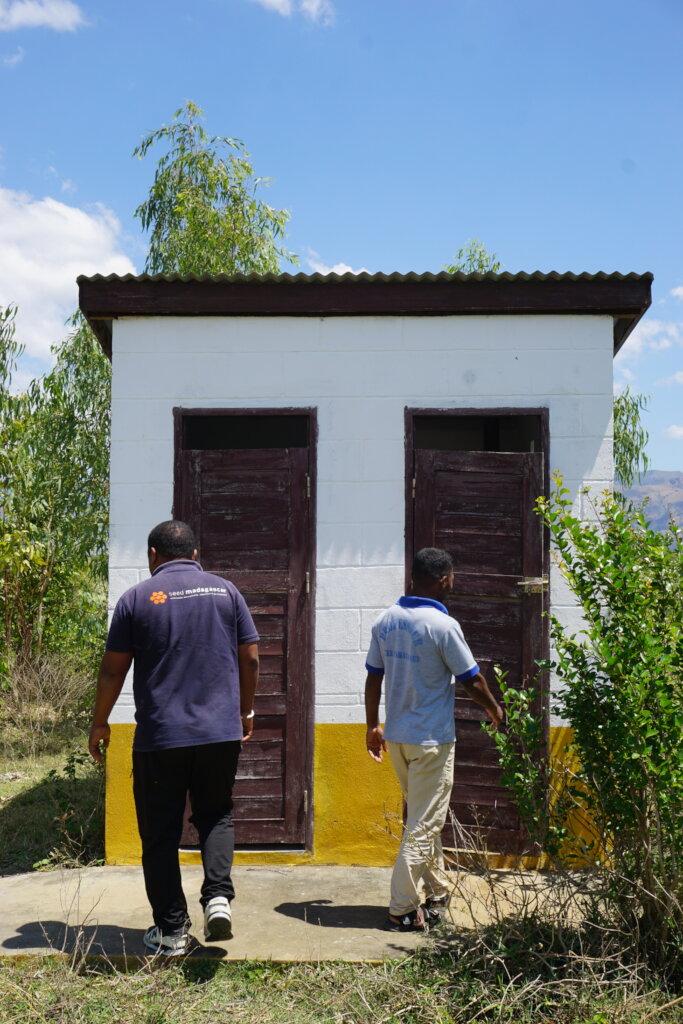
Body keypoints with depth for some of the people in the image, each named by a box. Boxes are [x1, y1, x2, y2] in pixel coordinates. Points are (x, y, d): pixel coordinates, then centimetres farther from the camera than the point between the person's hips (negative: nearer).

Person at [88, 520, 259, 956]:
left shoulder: (137, 598, -2)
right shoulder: (226, 590, 5)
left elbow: (113, 670, 0)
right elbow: (250, 658, 7)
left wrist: (100, 723, 12)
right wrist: (246, 711, 20)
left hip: (159, 736, -2)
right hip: (222, 732, 2)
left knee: (161, 833, 9)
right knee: (216, 816, 18)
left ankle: (171, 929, 13)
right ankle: (219, 895, -2)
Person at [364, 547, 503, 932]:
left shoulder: (386, 620, 2)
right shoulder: (443, 625, -18)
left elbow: (374, 677, 8)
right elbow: (472, 681, -10)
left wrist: (373, 726, 18)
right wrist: (495, 710, 9)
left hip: (396, 735, 7)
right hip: (432, 739, -7)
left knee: (426, 817, 20)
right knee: (424, 825, 1)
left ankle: (437, 894, 32)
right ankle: (403, 910, 5)